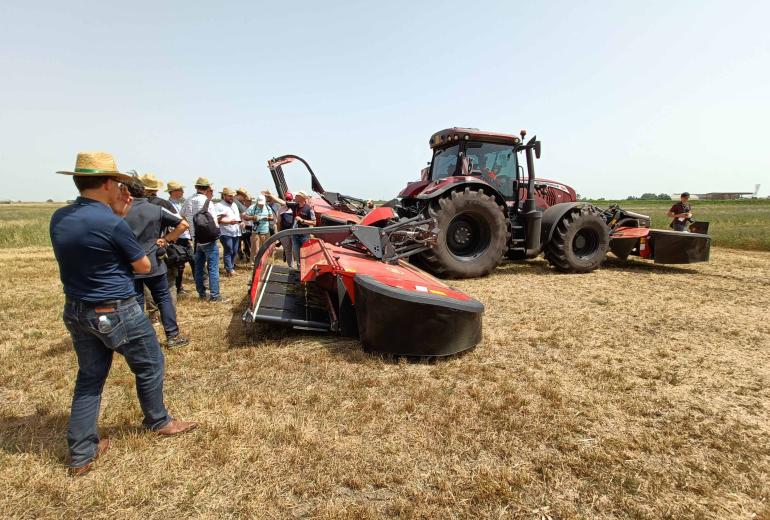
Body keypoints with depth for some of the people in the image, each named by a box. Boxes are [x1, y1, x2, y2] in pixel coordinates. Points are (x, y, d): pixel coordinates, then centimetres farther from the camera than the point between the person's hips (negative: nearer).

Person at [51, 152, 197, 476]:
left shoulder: (59, 218, 1)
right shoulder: (111, 223, -23)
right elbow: (143, 266, -10)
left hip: (76, 312, 8)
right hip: (116, 313, -7)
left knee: (89, 377, 18)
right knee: (149, 365, 15)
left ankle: (81, 454, 24)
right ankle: (158, 422, 34)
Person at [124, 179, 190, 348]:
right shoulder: (156, 210, -1)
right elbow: (183, 224, -5)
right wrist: (166, 239, -2)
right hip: (153, 264, 0)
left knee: (136, 302, 8)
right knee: (164, 298, 9)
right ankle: (173, 336, 10)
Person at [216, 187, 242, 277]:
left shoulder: (234, 205, 21)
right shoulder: (219, 205, -6)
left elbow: (238, 216, 30)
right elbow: (218, 219, -16)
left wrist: (240, 222, 11)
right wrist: (229, 222, -25)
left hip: (236, 232, 8)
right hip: (226, 233, -8)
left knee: (234, 251, 9)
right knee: (228, 251, -10)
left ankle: (231, 267, 19)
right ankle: (229, 269, -8)